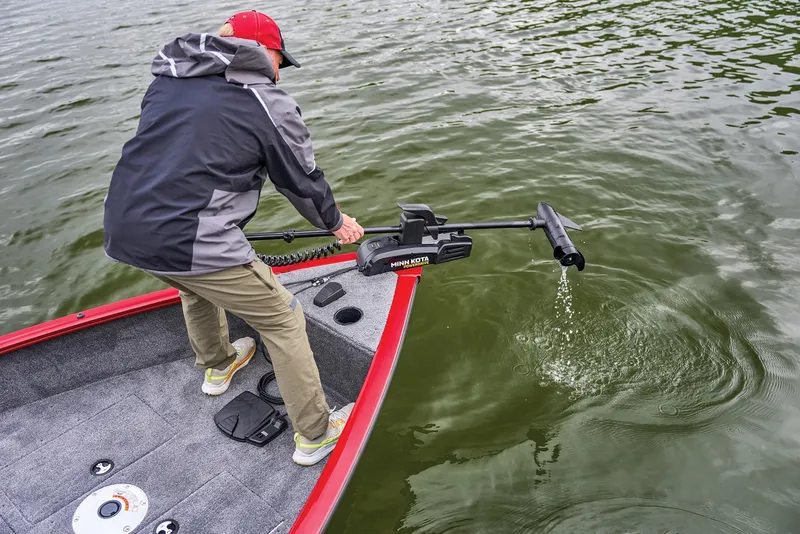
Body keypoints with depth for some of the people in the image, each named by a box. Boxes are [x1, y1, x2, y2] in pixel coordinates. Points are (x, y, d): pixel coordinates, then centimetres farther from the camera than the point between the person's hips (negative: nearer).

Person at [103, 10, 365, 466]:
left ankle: (216, 366, 59)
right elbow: (303, 181, 5)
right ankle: (315, 435, 18)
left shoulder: (168, 80, 16)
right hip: (192, 242, -8)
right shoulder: (269, 104, -4)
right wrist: (335, 222, 23)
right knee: (283, 321, 8)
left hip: (124, 230, 8)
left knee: (198, 286, 37)